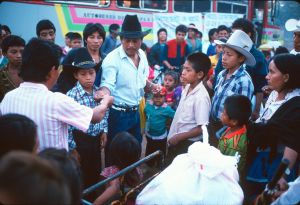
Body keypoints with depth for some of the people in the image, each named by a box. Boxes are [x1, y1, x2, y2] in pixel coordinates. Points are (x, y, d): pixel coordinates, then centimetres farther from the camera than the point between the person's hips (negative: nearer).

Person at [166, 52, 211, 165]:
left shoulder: (201, 97, -25)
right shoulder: (187, 87, -1)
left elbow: (202, 129, -24)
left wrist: (178, 137, -17)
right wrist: (173, 135, 12)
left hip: (187, 144, -8)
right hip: (175, 139, 8)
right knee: (169, 167, 22)